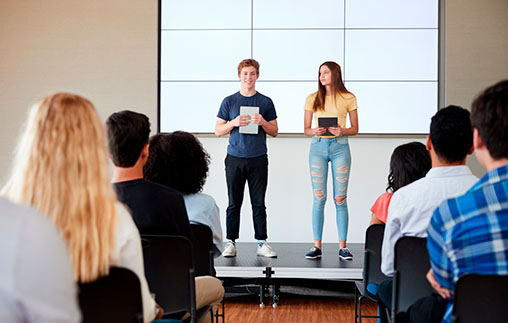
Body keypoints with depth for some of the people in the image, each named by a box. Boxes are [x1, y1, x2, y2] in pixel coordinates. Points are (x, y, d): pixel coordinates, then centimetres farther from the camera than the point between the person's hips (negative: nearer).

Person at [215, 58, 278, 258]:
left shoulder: (265, 102, 7)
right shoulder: (229, 101, 6)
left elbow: (275, 132, 9)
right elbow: (218, 131, 6)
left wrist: (262, 123, -10)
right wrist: (234, 123, -12)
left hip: (258, 160, 0)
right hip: (235, 159, 0)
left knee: (259, 203, 4)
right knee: (234, 203, 4)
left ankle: (261, 243, 9)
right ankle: (230, 243, 10)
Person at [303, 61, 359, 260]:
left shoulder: (348, 98, 5)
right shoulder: (312, 99, 9)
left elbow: (355, 129, 7)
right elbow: (306, 129, 9)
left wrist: (343, 131, -13)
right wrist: (314, 131, -13)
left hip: (340, 147, -1)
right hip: (318, 147, 1)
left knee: (340, 199, -1)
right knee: (319, 197, -1)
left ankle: (342, 246, 5)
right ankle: (317, 246, 3)